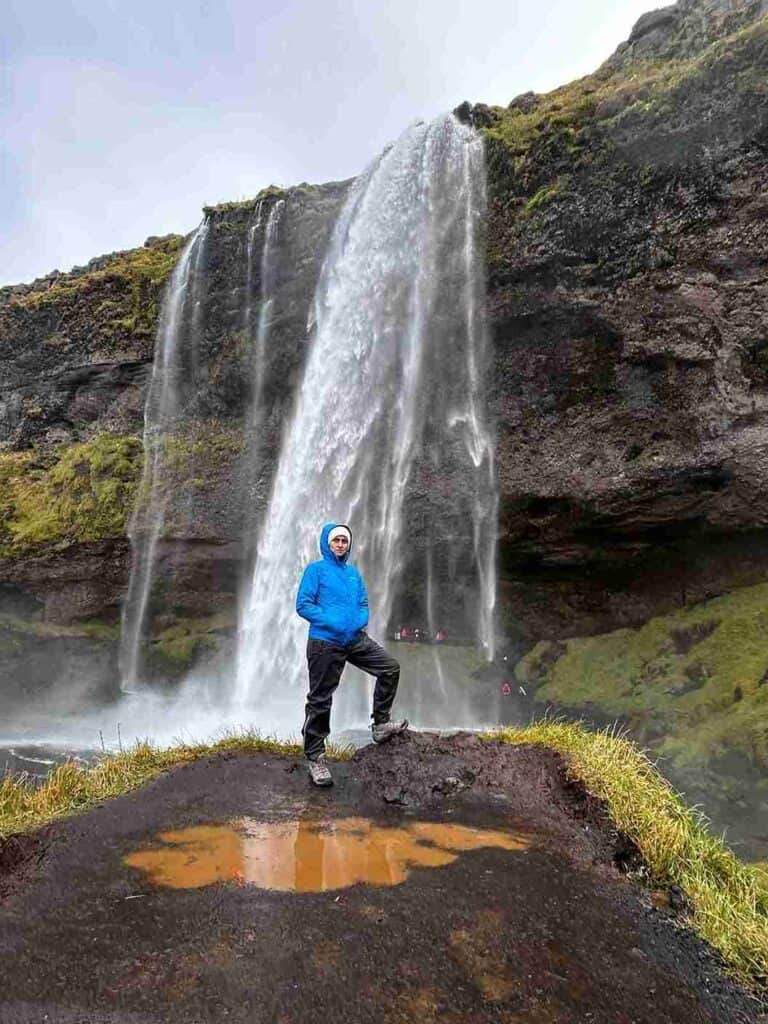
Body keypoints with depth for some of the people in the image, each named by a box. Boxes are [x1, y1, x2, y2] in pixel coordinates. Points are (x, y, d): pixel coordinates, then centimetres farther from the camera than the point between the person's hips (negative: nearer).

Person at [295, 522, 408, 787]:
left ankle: (380, 725, 13)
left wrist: (361, 620, -5)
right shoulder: (316, 569, -2)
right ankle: (314, 756, 14)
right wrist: (331, 622, -18)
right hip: (324, 642, -6)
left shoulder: (353, 573, 16)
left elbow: (363, 603, 18)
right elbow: (303, 604, -9)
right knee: (320, 701, 1)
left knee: (390, 668, 0)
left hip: (356, 639, 6)